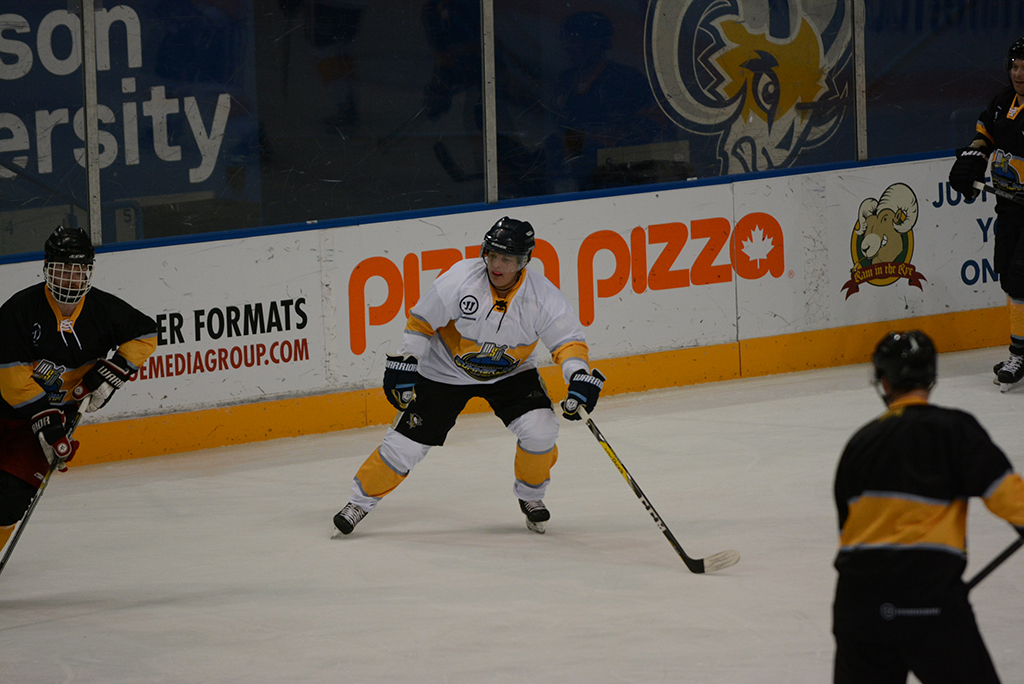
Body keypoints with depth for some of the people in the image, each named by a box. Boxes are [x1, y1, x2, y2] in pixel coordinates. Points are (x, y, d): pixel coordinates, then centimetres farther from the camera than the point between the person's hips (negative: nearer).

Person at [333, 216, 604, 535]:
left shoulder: (543, 297, -22)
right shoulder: (459, 280, -25)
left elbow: (568, 341, -16)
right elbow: (421, 322, -12)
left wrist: (580, 376, -34)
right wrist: (405, 362, -15)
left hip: (510, 373, 1)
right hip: (445, 372, -1)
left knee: (540, 428, -20)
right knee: (409, 441, -6)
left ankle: (530, 496, 7)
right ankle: (361, 500, 14)